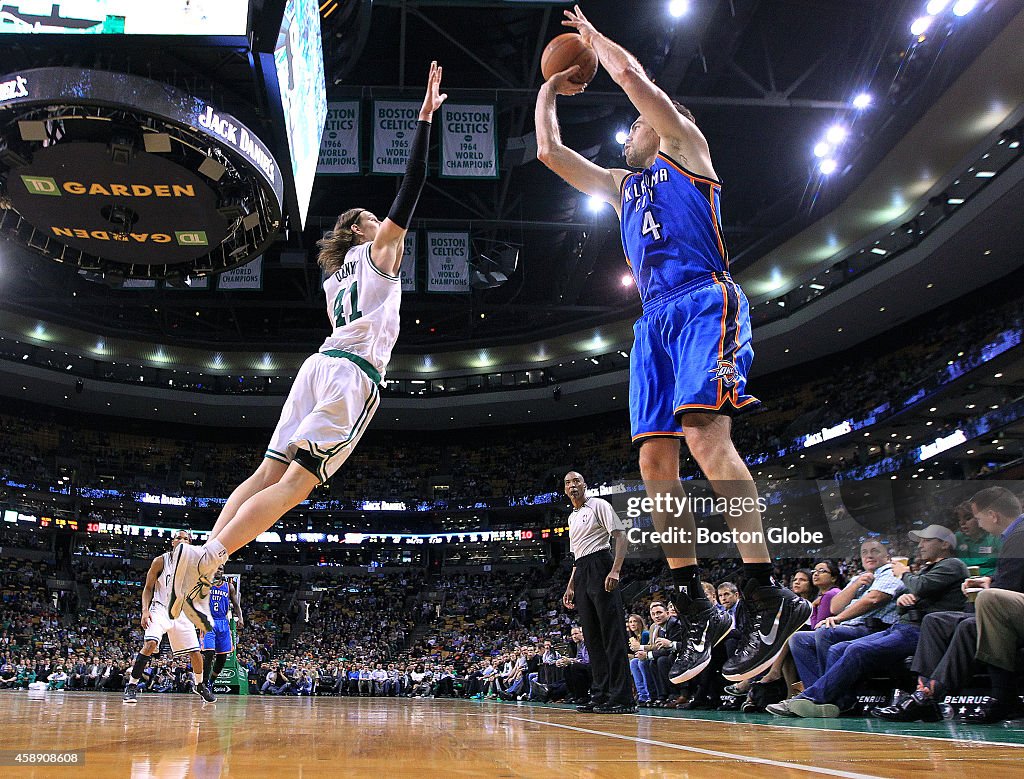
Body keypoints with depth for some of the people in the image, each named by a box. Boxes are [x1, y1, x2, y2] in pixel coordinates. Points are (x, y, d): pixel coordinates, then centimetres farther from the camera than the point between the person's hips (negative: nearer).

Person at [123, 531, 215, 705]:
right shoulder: (160, 561, -7)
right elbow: (148, 588, -3)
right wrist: (145, 610, -17)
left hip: (182, 613, 3)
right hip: (160, 609, -3)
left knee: (196, 653, 1)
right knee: (150, 644, -27)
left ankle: (199, 685, 27)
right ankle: (131, 686, -15)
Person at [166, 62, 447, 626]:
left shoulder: (335, 275, 30)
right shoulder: (378, 248, 10)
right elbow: (411, 187, 4)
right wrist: (425, 118, 6)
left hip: (321, 363, 8)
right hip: (355, 373, -8)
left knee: (268, 474, 0)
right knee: (295, 483, -14)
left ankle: (195, 574, -9)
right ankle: (205, 559, -25)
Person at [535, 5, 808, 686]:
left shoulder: (686, 146, 16)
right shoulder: (620, 185, 33)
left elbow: (631, 74, 6)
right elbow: (550, 152, 35)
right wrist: (549, 92, 43)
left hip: (705, 302, -7)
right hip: (655, 319, 7)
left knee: (705, 432, -25)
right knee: (656, 459, -5)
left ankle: (770, 599, -24)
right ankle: (697, 613, -1)